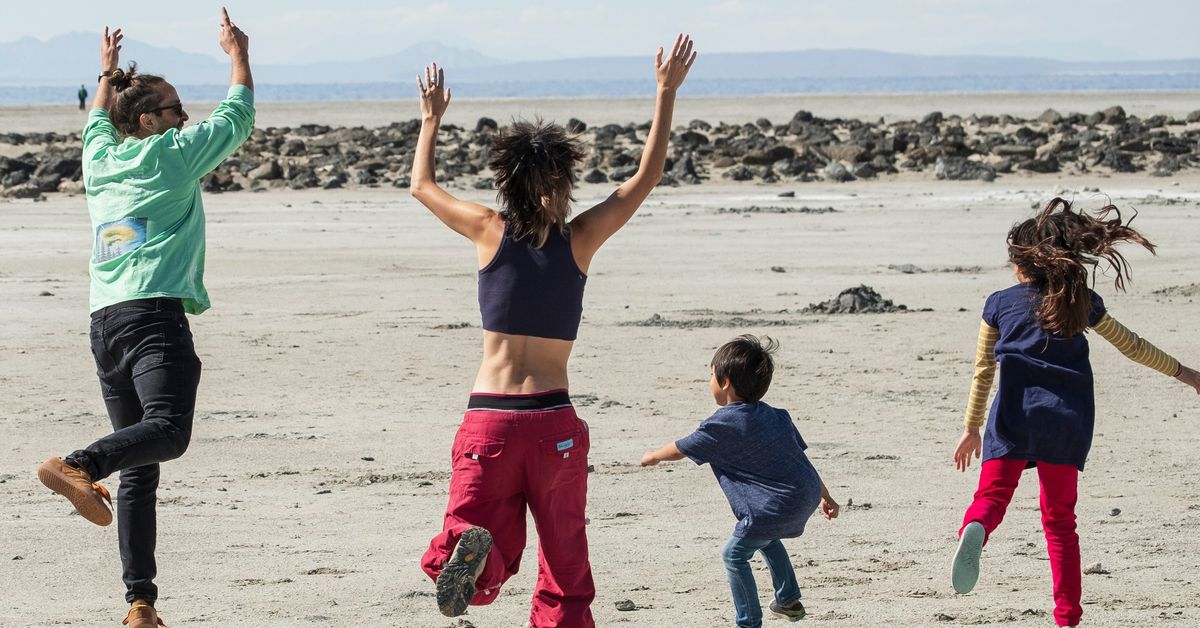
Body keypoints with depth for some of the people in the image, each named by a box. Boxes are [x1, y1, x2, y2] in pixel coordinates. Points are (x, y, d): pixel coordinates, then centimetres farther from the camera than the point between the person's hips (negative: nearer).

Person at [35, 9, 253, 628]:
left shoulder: (100, 159, 20)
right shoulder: (171, 154, 4)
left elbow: (96, 122, 43)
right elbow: (237, 116, 14)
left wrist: (108, 72, 59)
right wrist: (237, 52, 28)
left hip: (103, 322, 7)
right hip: (154, 315, -7)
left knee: (139, 467, 5)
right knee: (169, 429, -26)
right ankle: (77, 465, -51)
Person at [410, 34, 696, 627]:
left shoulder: (491, 231, 0)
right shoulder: (579, 239, -1)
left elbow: (422, 185, 18)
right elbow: (646, 177, 9)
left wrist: (431, 119, 31)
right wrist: (667, 92, 16)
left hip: (488, 417, 0)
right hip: (554, 421, 0)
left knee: (491, 564, -4)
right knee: (565, 574, 14)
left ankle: (470, 550, -38)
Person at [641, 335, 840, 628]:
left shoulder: (722, 425, -9)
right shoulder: (775, 416, 13)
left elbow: (681, 449, 5)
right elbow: (799, 454, 18)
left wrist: (653, 456, 26)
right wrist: (825, 495, 25)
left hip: (775, 506, -9)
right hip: (806, 495, 9)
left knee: (735, 555, 2)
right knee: (766, 538, 33)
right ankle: (789, 600, 42)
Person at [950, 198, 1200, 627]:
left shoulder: (998, 304, 8)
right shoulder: (1081, 301, 11)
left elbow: (983, 372, 12)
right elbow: (1131, 346, 21)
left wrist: (972, 429, 21)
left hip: (1014, 418, -2)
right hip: (1067, 420, 2)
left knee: (992, 495, -8)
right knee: (1060, 520, 11)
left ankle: (974, 531, -45)